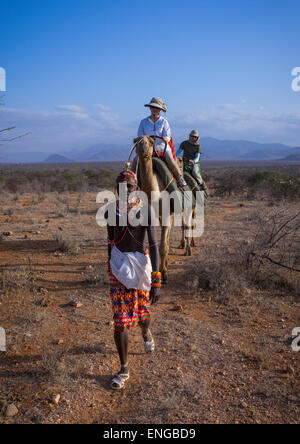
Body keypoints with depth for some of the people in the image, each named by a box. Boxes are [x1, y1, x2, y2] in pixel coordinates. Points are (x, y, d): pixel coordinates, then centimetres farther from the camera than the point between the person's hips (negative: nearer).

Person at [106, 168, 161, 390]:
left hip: (141, 265, -2)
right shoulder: (112, 209, 0)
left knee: (142, 312, 18)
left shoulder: (146, 209, -13)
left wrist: (156, 281, -22)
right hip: (119, 267, 2)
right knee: (120, 321, 0)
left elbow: (154, 244, -17)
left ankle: (146, 332, 56)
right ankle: (124, 369, 15)